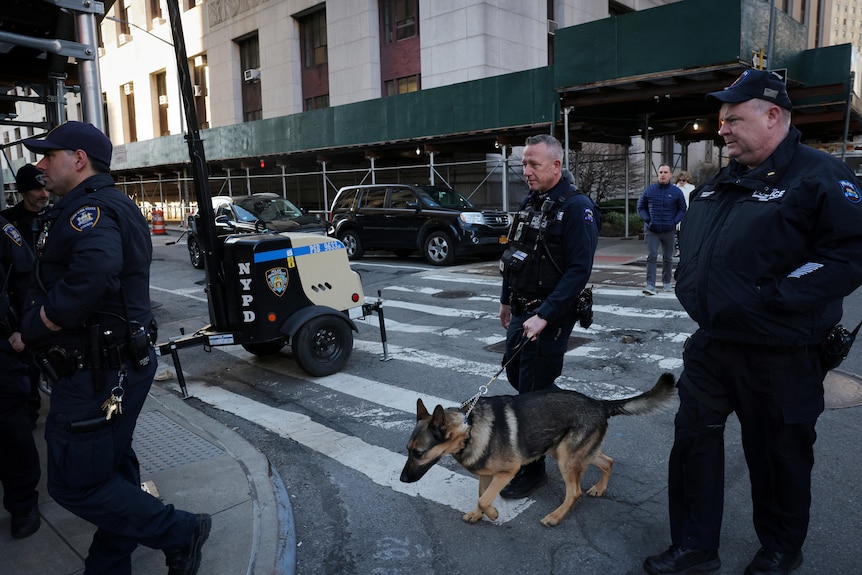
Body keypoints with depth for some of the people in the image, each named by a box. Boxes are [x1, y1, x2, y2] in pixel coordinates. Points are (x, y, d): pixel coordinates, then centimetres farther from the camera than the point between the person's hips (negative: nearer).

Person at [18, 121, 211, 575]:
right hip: (120, 362, 10)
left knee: (74, 482, 1)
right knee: (111, 467, 19)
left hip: (95, 375, -10)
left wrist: (33, 327, -23)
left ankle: (180, 533, 10)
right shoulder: (112, 205, 17)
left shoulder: (90, 208, -18)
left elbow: (94, 273, -37)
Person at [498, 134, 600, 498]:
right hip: (521, 311, 9)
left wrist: (544, 316, -26)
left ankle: (532, 470, 16)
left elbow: (579, 270, -23)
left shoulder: (575, 208, -16)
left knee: (532, 391, -1)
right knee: (513, 371, 19)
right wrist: (506, 300, 19)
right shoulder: (530, 203, 10)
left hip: (549, 316, -8)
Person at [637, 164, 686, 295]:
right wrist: (647, 220, -6)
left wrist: (674, 222, -5)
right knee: (651, 257, -11)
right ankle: (650, 285, -14)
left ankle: (666, 282, 28)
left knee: (668, 258, 13)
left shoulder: (676, 192, 2)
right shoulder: (649, 190, 1)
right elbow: (641, 207, 9)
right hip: (652, 231, -1)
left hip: (669, 231, 1)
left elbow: (682, 209, 10)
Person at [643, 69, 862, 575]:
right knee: (694, 440, 12)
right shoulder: (718, 186, 12)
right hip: (711, 345, 7)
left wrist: (771, 297, -24)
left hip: (779, 357, -7)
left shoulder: (821, 178, -12)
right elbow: (690, 249, 22)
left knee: (778, 454, 12)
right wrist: (694, 295, 7)